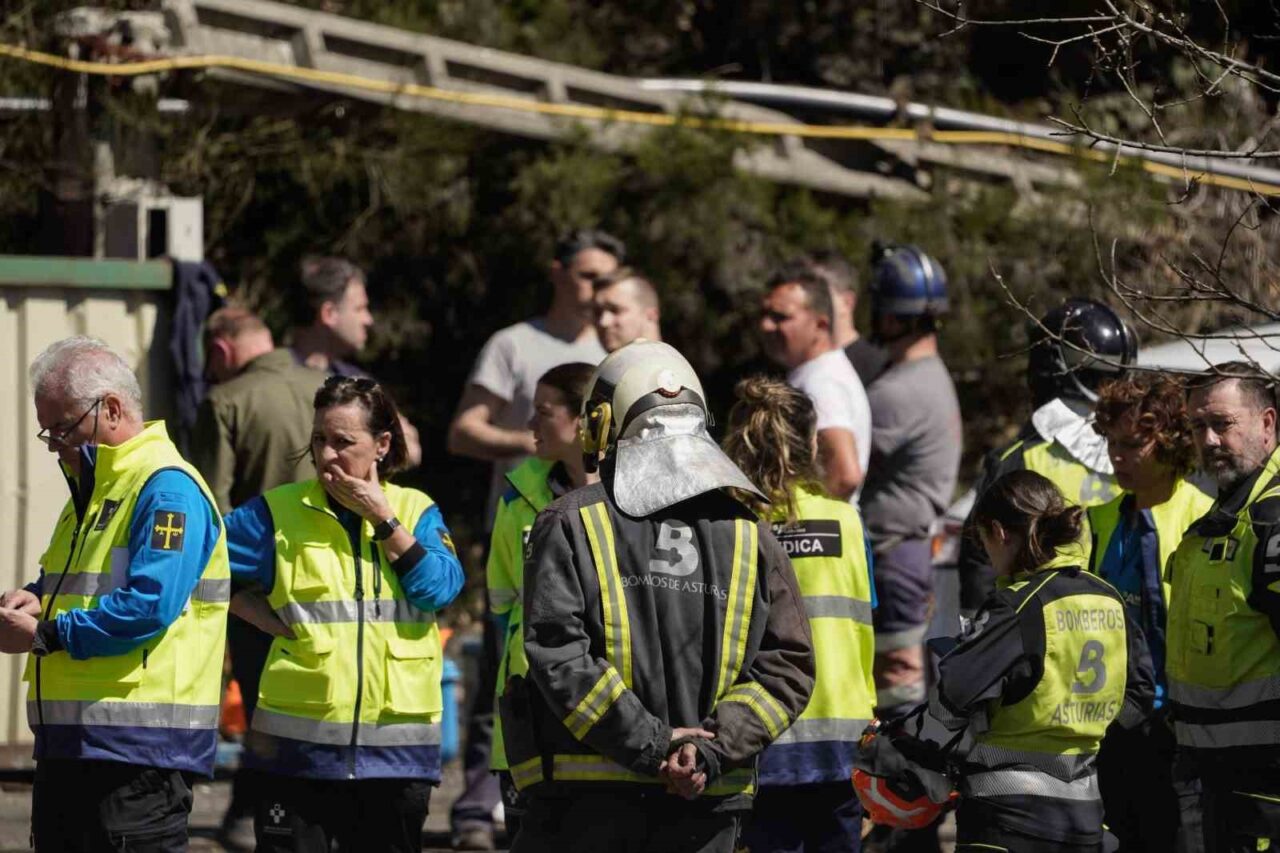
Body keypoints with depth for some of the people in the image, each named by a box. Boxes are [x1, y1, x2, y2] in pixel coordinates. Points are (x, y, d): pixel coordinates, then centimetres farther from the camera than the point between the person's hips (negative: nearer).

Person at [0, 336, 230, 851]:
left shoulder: (168, 490, -13)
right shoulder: (92, 489, 19)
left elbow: (149, 606, -24)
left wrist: (45, 635, -18)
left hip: (141, 744, -10)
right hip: (68, 740, 10)